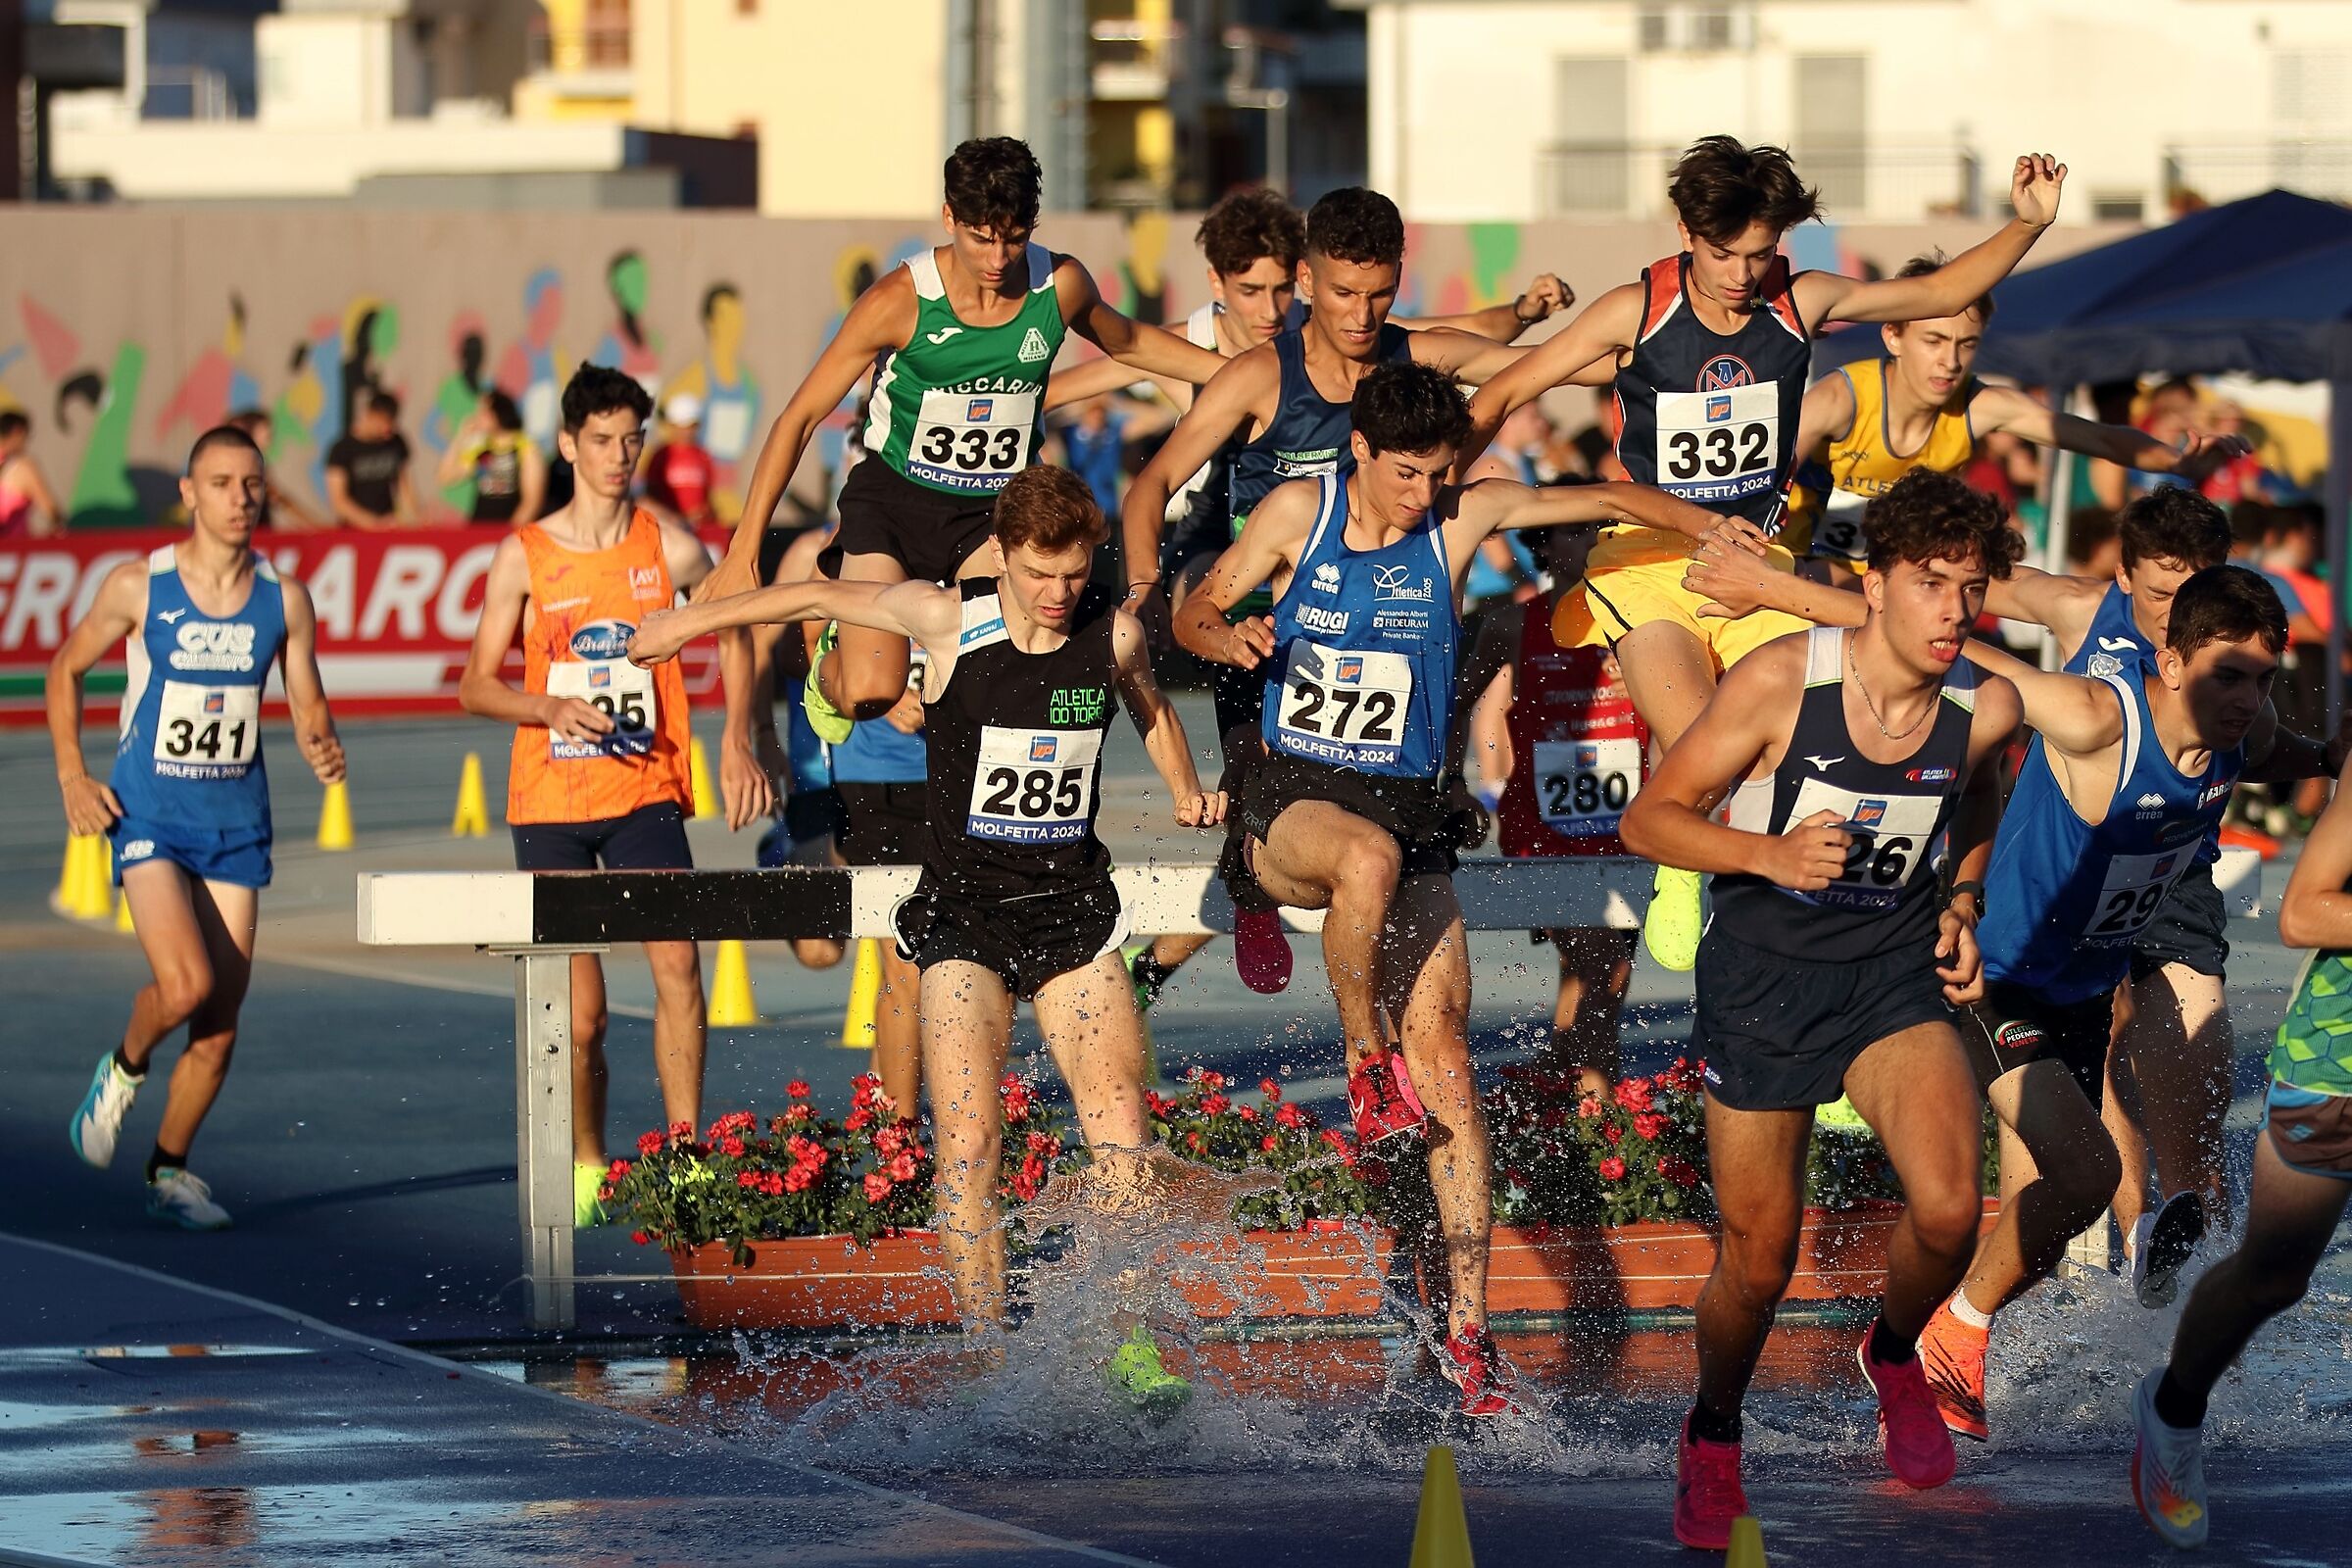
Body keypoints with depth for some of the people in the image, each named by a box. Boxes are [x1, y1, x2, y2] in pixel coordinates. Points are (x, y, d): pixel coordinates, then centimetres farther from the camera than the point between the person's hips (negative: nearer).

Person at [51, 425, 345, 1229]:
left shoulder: (284, 599, 0)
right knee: (184, 983, -22)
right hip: (150, 813, -3)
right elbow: (66, 670, 7)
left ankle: (170, 1169, 22)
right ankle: (124, 1070, 10)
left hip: (236, 820, 3)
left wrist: (322, 747, -17)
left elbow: (309, 707, 7)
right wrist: (71, 777, -1)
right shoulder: (139, 586, -6)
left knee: (219, 1027, 3)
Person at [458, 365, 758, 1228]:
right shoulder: (524, 556, -1)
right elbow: (477, 685, 3)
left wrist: (737, 745, 6)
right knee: (578, 1012, 2)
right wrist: (552, 708, -16)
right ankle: (587, 1166, 22)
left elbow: (732, 630, 15)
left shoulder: (670, 548, 0)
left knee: (676, 962, -19)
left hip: (644, 792, 0)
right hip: (549, 800, 0)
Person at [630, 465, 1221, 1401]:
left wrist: (1186, 790, 11)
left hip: (1073, 910, 2)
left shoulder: (1113, 635, -2)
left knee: (1120, 1116, -11)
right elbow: (821, 598, 6)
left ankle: (1133, 1340, -8)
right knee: (968, 1140, -12)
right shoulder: (947, 619, -9)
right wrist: (691, 622, 14)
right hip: (965, 911, -2)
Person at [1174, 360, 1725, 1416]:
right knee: (1370, 852, -39)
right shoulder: (1299, 511, -1)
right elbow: (1195, 610, 5)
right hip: (1288, 802, -2)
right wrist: (1228, 638, -17)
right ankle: (1363, 1064, -15)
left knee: (1444, 1051, -8)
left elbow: (1606, 499, 7)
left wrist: (1720, 534, -4)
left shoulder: (1464, 519, 2)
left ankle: (1466, 1323, -7)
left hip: (1411, 808, 2)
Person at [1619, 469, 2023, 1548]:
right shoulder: (1782, 680, -19)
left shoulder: (1987, 707, -8)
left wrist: (1963, 904, 2)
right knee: (1758, 1264, 3)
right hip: (1763, 974, -2)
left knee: (1948, 1213, -21)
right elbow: (1650, 819, -12)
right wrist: (1770, 855, -27)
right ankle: (1713, 1432, 35)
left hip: (1893, 969, 2)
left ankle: (1894, 1355, 13)